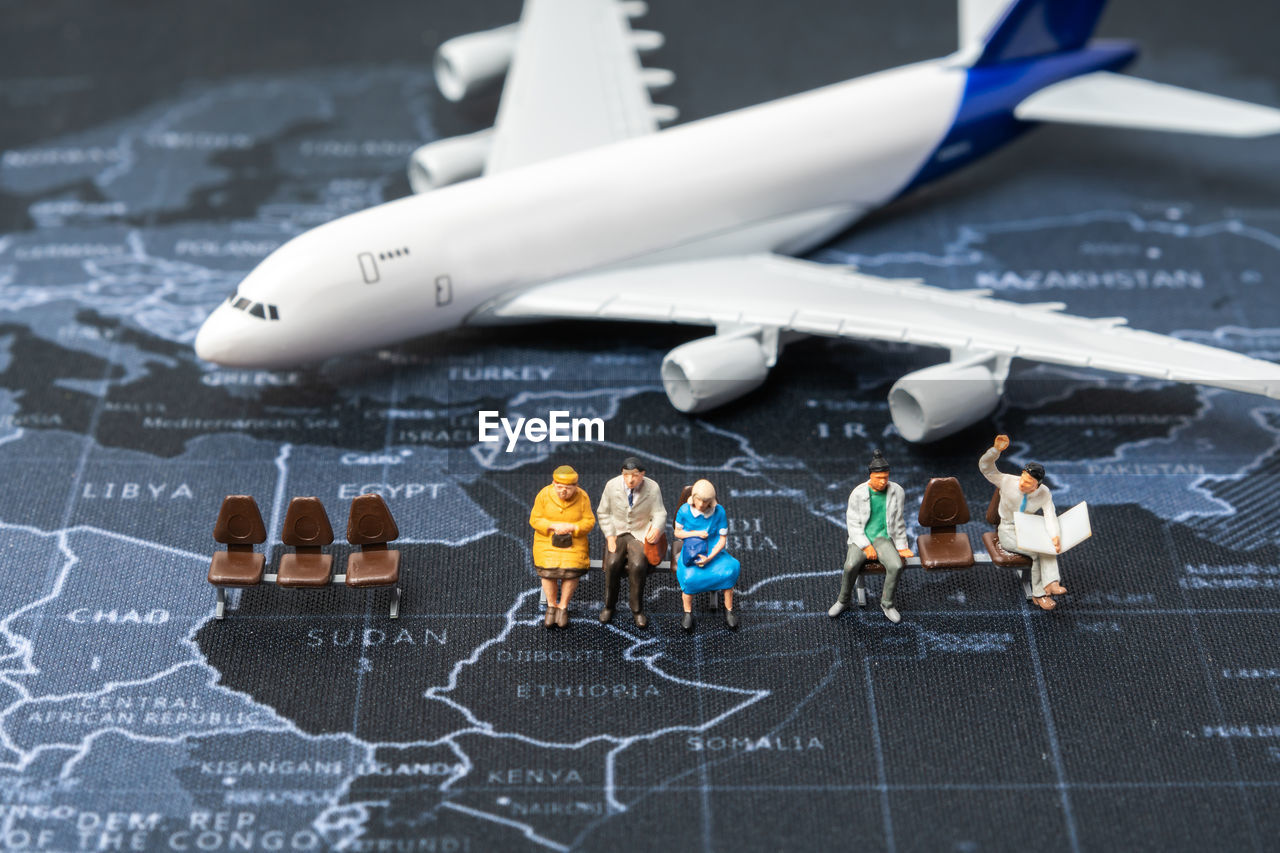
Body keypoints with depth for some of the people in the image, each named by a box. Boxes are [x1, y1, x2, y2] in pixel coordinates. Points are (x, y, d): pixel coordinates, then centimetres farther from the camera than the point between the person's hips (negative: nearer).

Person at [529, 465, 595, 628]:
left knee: (571, 570, -25)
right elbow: (535, 520, -6)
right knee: (548, 570, -24)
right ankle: (551, 606, 0)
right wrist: (553, 526, -22)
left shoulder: (582, 497, -8)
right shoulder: (544, 495, -10)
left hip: (573, 542, 0)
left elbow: (589, 522, -4)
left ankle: (563, 607, -4)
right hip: (547, 541, 0)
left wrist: (572, 527, -23)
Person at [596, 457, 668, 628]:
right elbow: (603, 513, 7)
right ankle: (609, 606, -3)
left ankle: (637, 610, -9)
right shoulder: (612, 486, -4)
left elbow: (659, 514, -5)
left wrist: (657, 528, -29)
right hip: (617, 534, 1)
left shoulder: (652, 488, -8)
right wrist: (610, 536, -5)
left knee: (638, 565, -28)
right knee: (612, 564, -26)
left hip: (641, 535, -1)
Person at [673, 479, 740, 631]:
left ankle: (729, 611, -9)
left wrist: (709, 558, -21)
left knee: (729, 571, -27)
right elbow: (677, 533, 2)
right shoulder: (684, 510, -11)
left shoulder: (719, 511, -11)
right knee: (689, 577, -31)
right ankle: (688, 613, -10)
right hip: (690, 551, -1)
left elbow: (723, 539, -7)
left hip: (713, 551, 1)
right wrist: (696, 534, -17)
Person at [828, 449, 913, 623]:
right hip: (860, 538, -1)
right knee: (851, 566, -31)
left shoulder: (897, 491, -2)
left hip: (883, 538, 1)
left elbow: (899, 522, 7)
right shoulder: (858, 493, -7)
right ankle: (843, 601, -3)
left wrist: (902, 547, 10)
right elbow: (853, 524, -6)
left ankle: (887, 603, -5)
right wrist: (866, 547, -16)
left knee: (896, 566, -29)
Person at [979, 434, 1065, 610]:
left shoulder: (1044, 493, -11)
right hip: (1008, 533, -3)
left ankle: (1050, 584, -38)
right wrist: (996, 449, -41)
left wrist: (1055, 536, -39)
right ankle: (1039, 593, -14)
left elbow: (1050, 516, -20)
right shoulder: (1008, 482, -17)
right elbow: (985, 467, -23)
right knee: (1037, 551, -26)